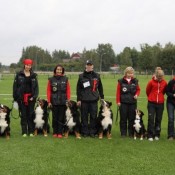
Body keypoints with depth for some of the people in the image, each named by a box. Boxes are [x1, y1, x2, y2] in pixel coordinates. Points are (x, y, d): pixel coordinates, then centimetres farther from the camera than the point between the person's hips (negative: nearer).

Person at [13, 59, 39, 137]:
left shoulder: (34, 75, 7)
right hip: (21, 97, -1)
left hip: (31, 97, 1)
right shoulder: (19, 74, 1)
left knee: (31, 114, 4)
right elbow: (15, 86, 0)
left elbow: (36, 87, 7)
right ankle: (24, 132, 9)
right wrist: (15, 97, -5)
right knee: (23, 115, 3)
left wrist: (34, 96, -5)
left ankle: (31, 131, 11)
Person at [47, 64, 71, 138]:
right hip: (54, 102, 0)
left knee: (61, 117, 3)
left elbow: (68, 90, 4)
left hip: (63, 102, 0)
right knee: (55, 117, 5)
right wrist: (49, 101, -3)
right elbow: (48, 91, 2)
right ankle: (55, 132, 15)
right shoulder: (51, 79, 3)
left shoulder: (65, 79, 4)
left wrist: (68, 100, -3)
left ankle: (60, 133, 10)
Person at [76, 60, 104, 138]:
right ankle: (85, 132, 11)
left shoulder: (96, 76, 9)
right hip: (84, 100, -1)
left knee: (93, 116, 2)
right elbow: (78, 89, 4)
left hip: (94, 100, 1)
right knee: (84, 116, 3)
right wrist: (78, 99, -1)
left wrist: (102, 97, 9)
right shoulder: (81, 76, 6)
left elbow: (100, 87, 12)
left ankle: (92, 132, 11)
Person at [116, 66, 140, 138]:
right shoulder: (121, 81, -2)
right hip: (123, 102, -2)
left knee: (132, 118, 5)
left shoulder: (135, 81, 5)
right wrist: (118, 101, -4)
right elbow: (118, 92, -1)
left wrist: (136, 95, -5)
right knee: (123, 118, 3)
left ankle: (131, 133, 14)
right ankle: (123, 133, 11)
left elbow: (138, 89, 15)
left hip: (132, 102, 2)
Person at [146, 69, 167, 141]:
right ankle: (150, 135, -1)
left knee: (158, 119, 7)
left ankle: (157, 135, 17)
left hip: (160, 103, 2)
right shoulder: (151, 82, -9)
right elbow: (147, 91, 5)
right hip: (151, 103, -2)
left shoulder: (164, 83, -1)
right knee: (151, 119, -5)